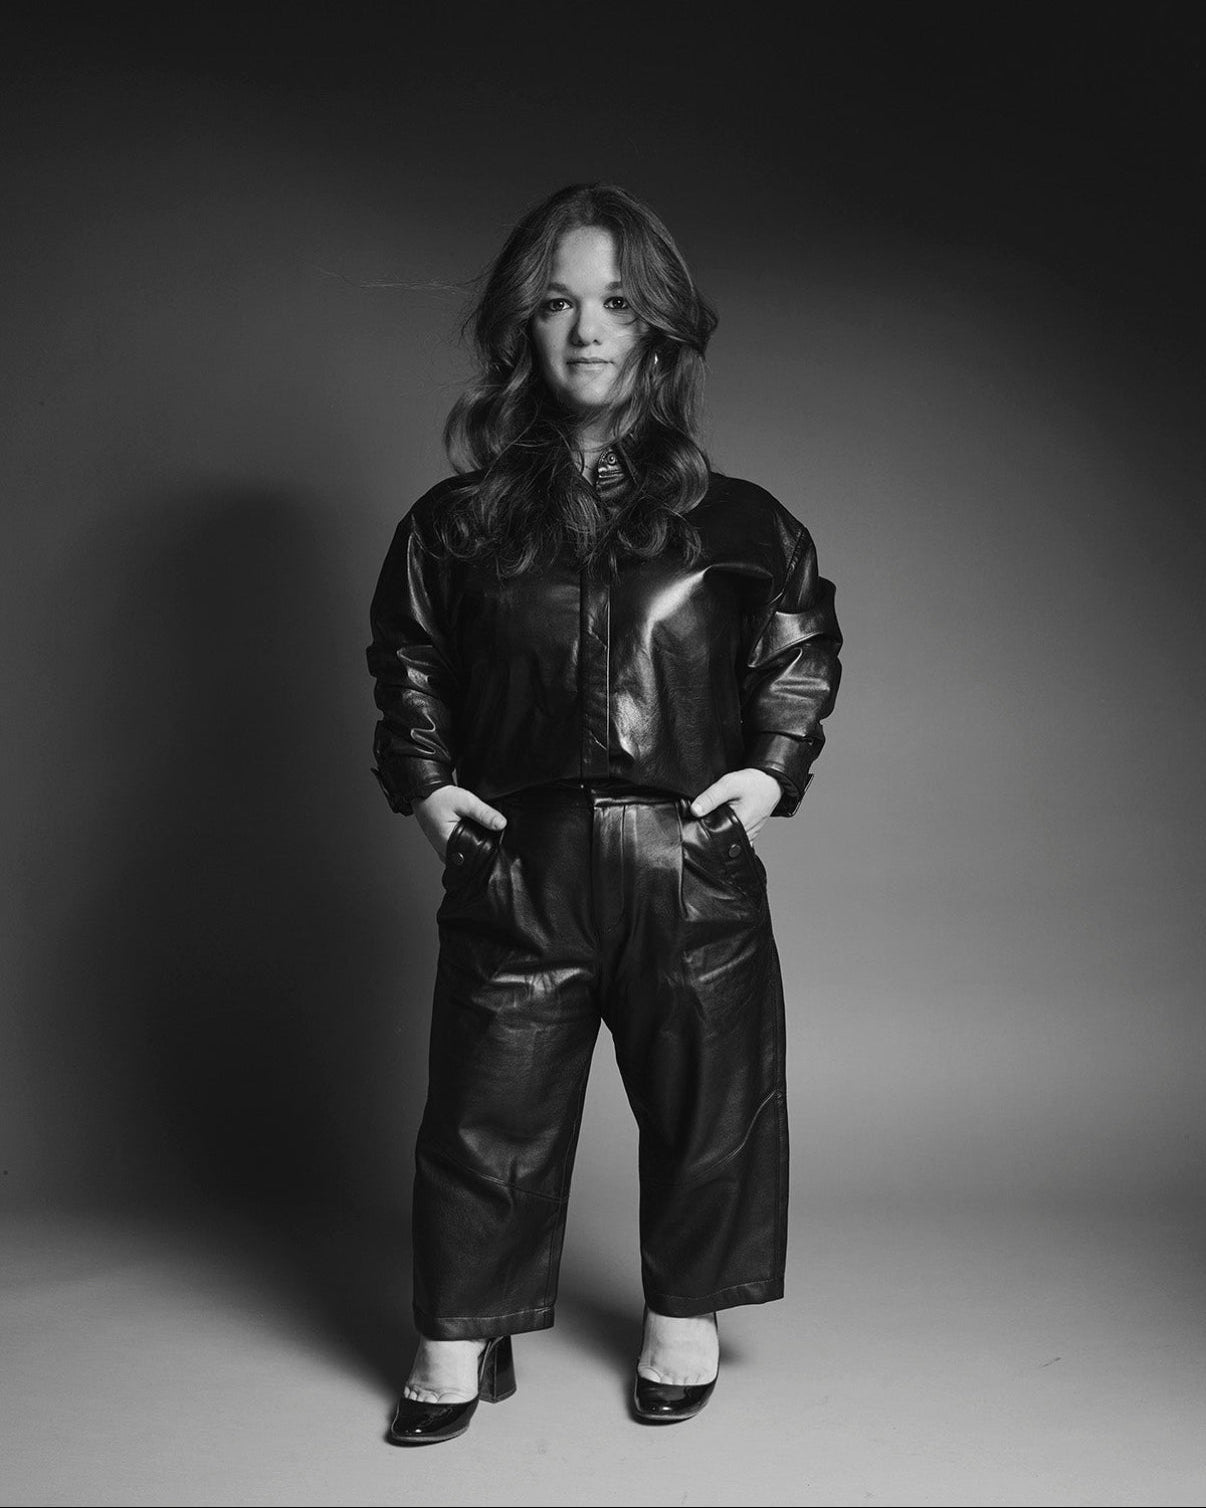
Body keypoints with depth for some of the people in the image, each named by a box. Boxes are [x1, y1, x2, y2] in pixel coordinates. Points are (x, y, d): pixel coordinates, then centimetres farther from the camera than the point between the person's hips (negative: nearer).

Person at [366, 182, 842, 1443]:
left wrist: (774, 767, 2)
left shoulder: (731, 520, 0)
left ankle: (683, 1317, 35)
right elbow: (405, 656, 14)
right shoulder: (462, 520, 1)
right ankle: (458, 1339, 26)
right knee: (487, 1104, 7)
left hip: (693, 863, 1)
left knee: (702, 1099, 12)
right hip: (516, 865, 0)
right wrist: (424, 778, 3)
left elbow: (805, 644, 13)